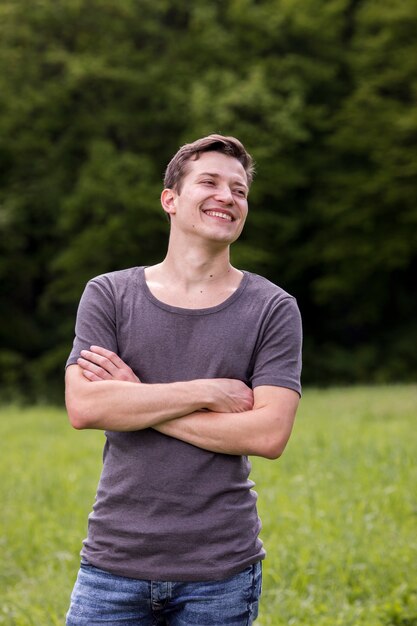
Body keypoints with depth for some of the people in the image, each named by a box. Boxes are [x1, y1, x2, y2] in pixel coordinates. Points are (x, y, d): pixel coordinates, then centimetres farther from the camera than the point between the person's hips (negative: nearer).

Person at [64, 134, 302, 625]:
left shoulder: (273, 309, 0)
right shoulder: (108, 295, 3)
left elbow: (269, 434, -11)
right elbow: (83, 408, -10)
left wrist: (138, 401, -11)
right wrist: (208, 391, -13)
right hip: (115, 561, 1)